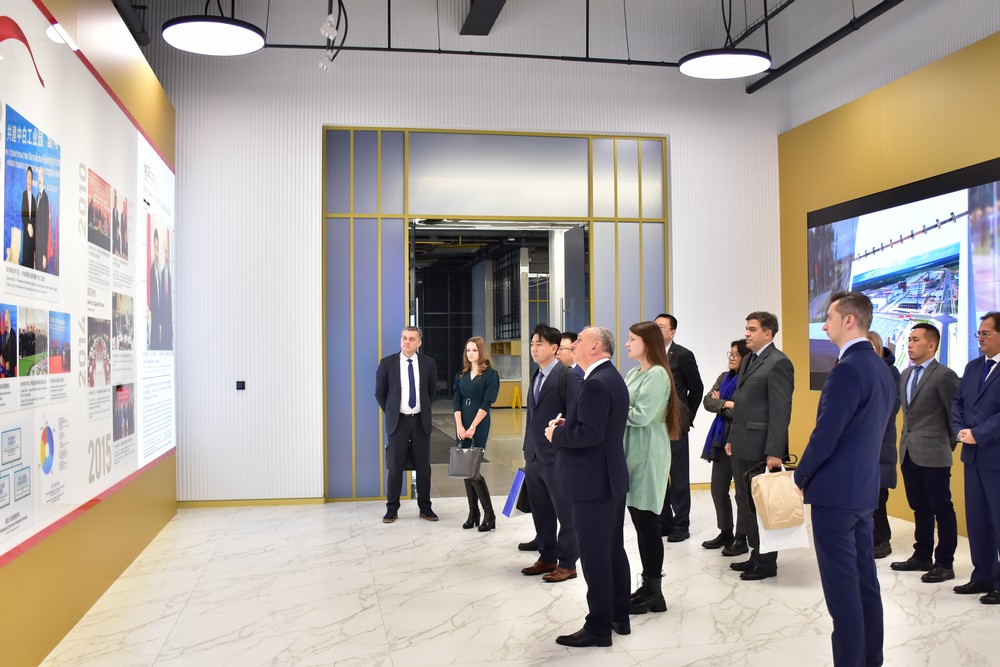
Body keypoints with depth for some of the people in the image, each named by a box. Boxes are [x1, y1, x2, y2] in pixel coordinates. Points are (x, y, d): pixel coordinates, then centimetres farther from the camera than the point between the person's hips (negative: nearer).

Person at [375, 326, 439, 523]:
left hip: (421, 421, 1)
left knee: (423, 466, 7)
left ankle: (425, 507, 18)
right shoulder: (387, 363, -4)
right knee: (395, 467, 3)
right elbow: (380, 392, 5)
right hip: (398, 421, -1)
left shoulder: (428, 363, 0)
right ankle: (392, 509, 13)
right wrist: (390, 413, 5)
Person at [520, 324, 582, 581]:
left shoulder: (567, 375, -10)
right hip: (534, 457, 8)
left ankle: (567, 564, 13)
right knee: (541, 512, 15)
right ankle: (547, 557, 28)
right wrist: (527, 449, 15)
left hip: (557, 456, -8)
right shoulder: (537, 376, 15)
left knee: (565, 512, 3)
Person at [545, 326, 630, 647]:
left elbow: (590, 434, -28)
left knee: (594, 556, -2)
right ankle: (619, 617, 28)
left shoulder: (596, 383, -20)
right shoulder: (612, 378, 13)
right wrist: (566, 424, 6)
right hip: (611, 477, 11)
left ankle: (598, 628, 7)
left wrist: (556, 434, -13)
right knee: (613, 550, 17)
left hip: (593, 481, -11)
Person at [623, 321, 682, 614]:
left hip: (647, 456, -9)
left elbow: (641, 416, -19)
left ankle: (654, 592, 8)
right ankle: (648, 587, 22)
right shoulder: (633, 374, 14)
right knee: (640, 523, 12)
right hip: (631, 453, 9)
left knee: (648, 524, -2)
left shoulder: (657, 374, -12)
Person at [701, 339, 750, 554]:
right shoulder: (724, 377, 12)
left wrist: (720, 403, -6)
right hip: (721, 439, 8)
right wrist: (727, 404, -12)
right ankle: (725, 533, 26)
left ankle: (741, 538, 13)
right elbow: (707, 401, 4)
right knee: (718, 489, 12)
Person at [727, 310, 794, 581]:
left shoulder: (778, 363, -12)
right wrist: (732, 438, 16)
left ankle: (766, 563, 14)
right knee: (745, 502, 14)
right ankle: (755, 555, 27)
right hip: (742, 446, 9)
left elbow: (781, 411, -17)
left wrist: (774, 452, -21)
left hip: (760, 448, -9)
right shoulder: (749, 360, 15)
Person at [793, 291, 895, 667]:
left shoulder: (847, 370, -19)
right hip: (864, 489, 9)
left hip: (835, 493, -9)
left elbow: (825, 435, -20)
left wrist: (800, 477, -5)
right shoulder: (882, 369, 10)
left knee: (842, 588, -2)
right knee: (865, 581, 15)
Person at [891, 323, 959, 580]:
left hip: (933, 454, -7)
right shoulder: (906, 374, 12)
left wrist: (950, 444, -2)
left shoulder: (944, 375, -11)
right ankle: (922, 556, 27)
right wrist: (906, 440, 14)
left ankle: (944, 564, 12)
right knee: (920, 508, 16)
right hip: (909, 453, 7)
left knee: (941, 509, 3)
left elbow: (955, 414, -8)